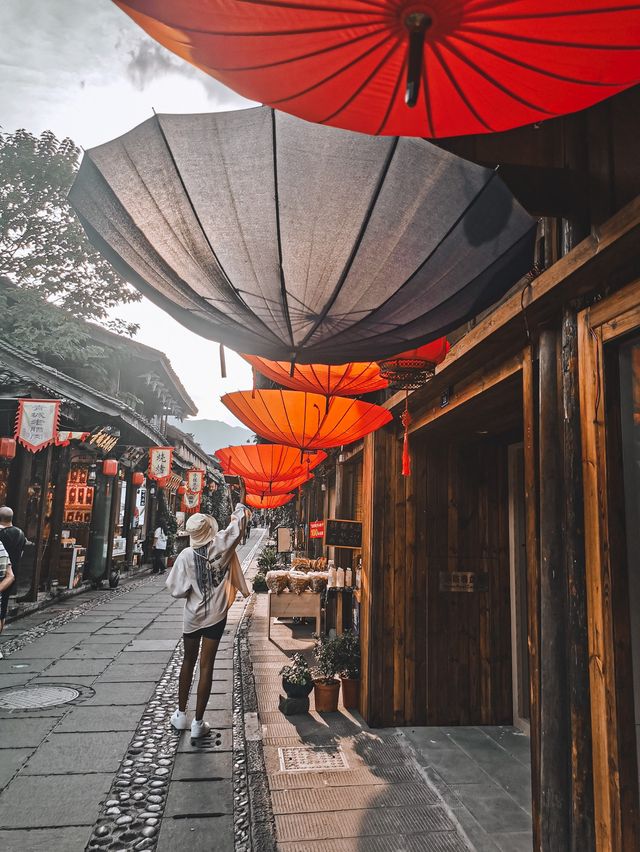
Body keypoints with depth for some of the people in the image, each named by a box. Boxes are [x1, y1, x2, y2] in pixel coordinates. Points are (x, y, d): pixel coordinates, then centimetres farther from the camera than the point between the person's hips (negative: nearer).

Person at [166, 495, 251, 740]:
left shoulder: (186, 555, -13)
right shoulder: (221, 545, -15)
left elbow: (177, 590, -11)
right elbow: (239, 523, 0)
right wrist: (241, 503, 18)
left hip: (192, 616, 1)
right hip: (215, 616, -1)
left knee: (188, 661, 19)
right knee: (206, 666, 5)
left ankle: (181, 715, 28)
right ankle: (198, 723, 11)